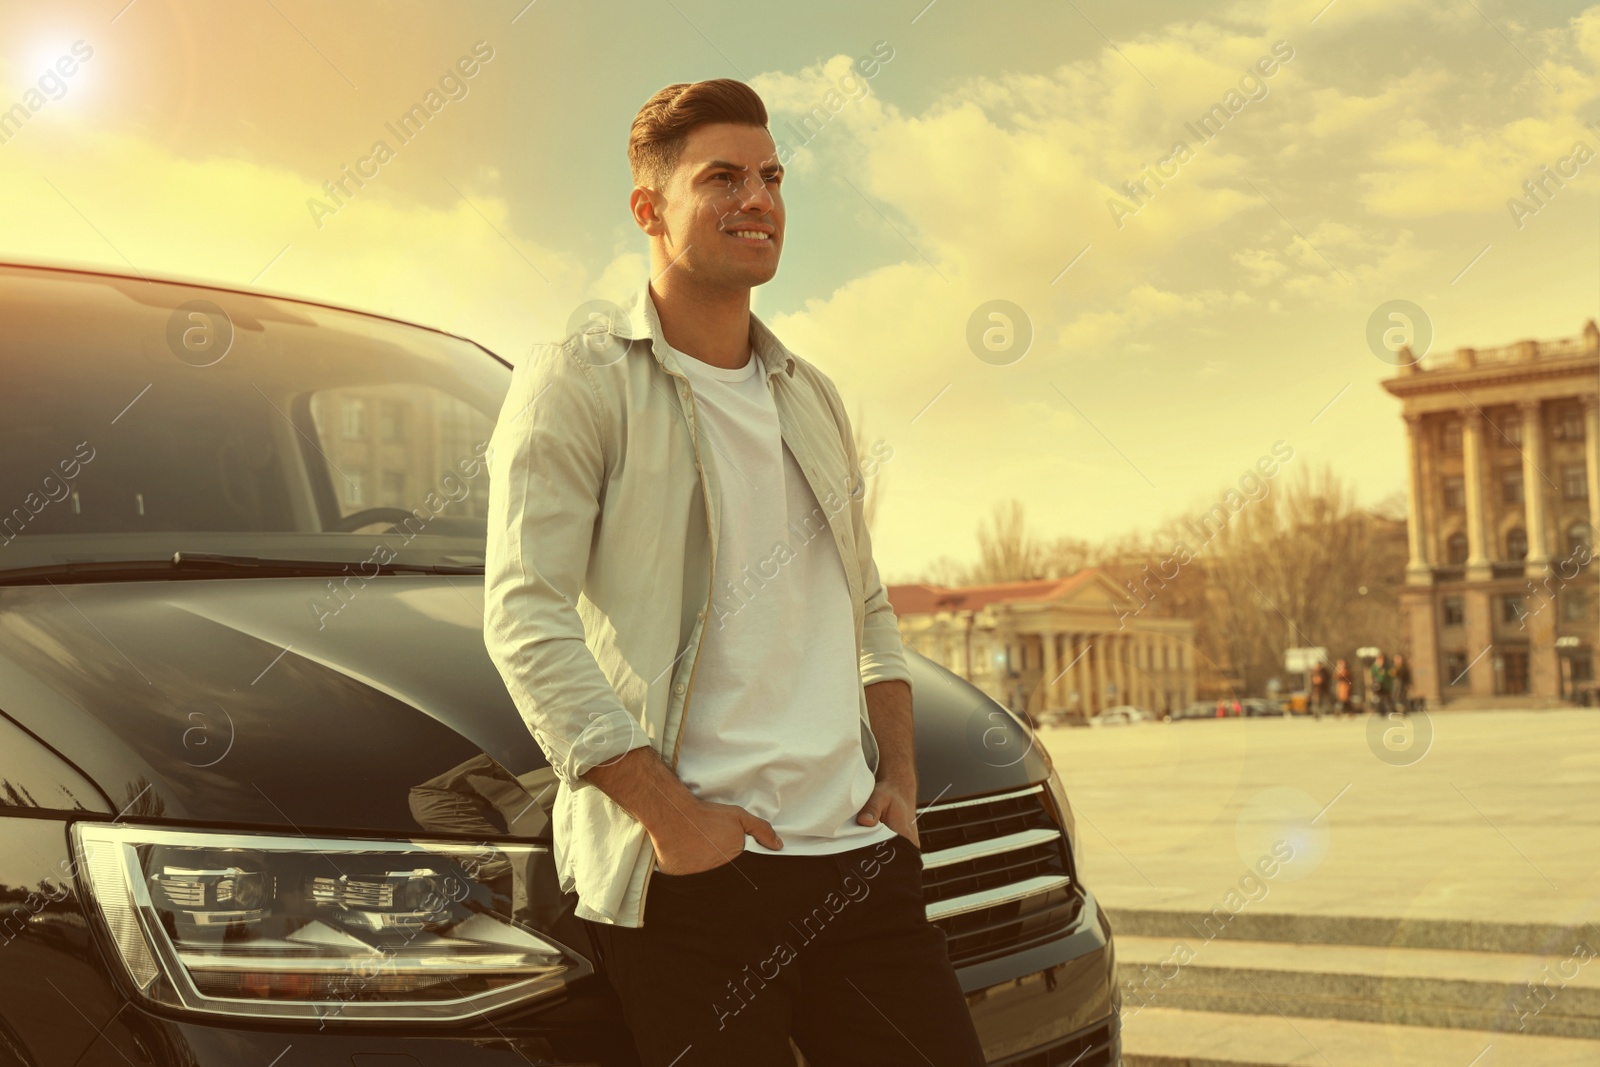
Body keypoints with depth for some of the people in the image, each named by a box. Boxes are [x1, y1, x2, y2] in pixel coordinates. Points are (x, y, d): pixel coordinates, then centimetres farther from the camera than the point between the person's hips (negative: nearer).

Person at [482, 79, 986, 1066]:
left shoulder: (812, 398, 17)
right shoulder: (580, 381, -4)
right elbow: (525, 619, -12)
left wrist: (898, 778, 9)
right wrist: (666, 811, -16)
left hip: (856, 851, 6)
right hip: (693, 875, -6)